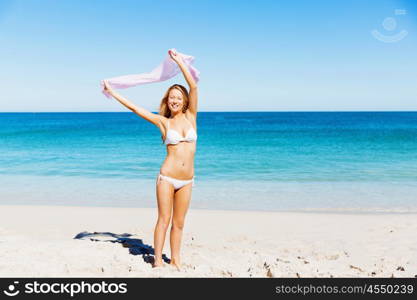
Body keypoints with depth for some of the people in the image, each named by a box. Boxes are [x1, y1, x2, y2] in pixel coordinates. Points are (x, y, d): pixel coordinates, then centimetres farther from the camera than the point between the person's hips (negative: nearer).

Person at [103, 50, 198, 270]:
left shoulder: (190, 116, 6)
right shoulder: (163, 122, 2)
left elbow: (193, 87, -1)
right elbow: (135, 108, 5)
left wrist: (179, 61, 0)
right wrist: (112, 93, 7)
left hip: (186, 181, 2)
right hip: (167, 177, -2)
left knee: (179, 223, 11)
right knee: (164, 220, 2)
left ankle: (175, 260, 22)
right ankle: (158, 261, 12)